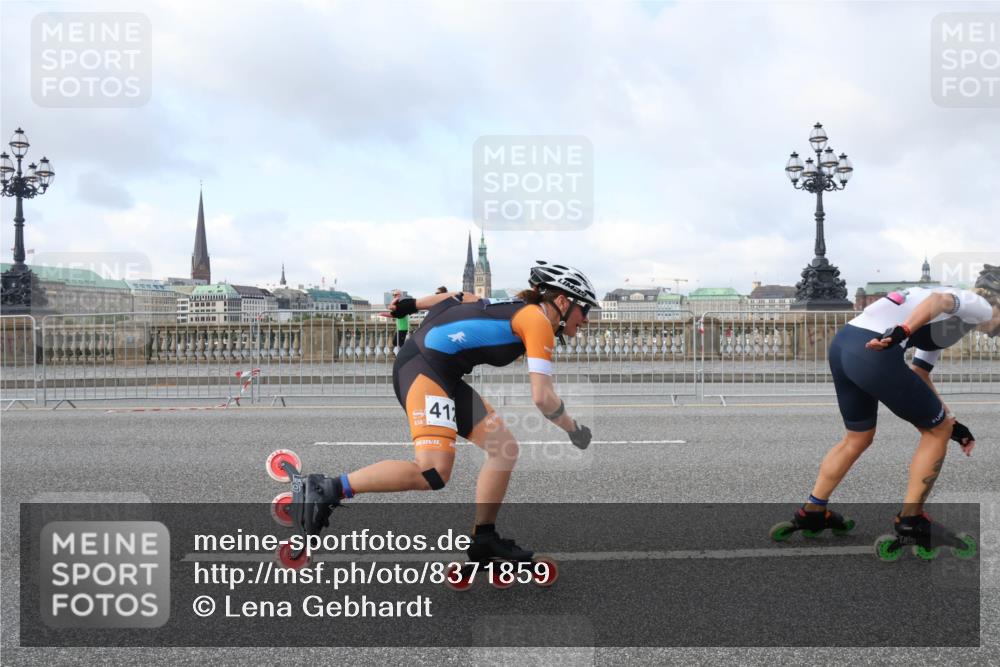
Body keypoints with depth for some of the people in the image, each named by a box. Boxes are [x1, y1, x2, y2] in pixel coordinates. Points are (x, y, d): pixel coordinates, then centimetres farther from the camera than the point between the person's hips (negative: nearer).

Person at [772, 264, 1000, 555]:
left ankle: (811, 513, 34)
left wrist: (951, 422, 37)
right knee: (937, 430, 10)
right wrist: (902, 331, -30)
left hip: (841, 343, 9)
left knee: (858, 438, 28)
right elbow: (940, 300, -15)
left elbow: (920, 377, 34)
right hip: (874, 355, -9)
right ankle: (909, 522, 17)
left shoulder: (945, 321, 33)